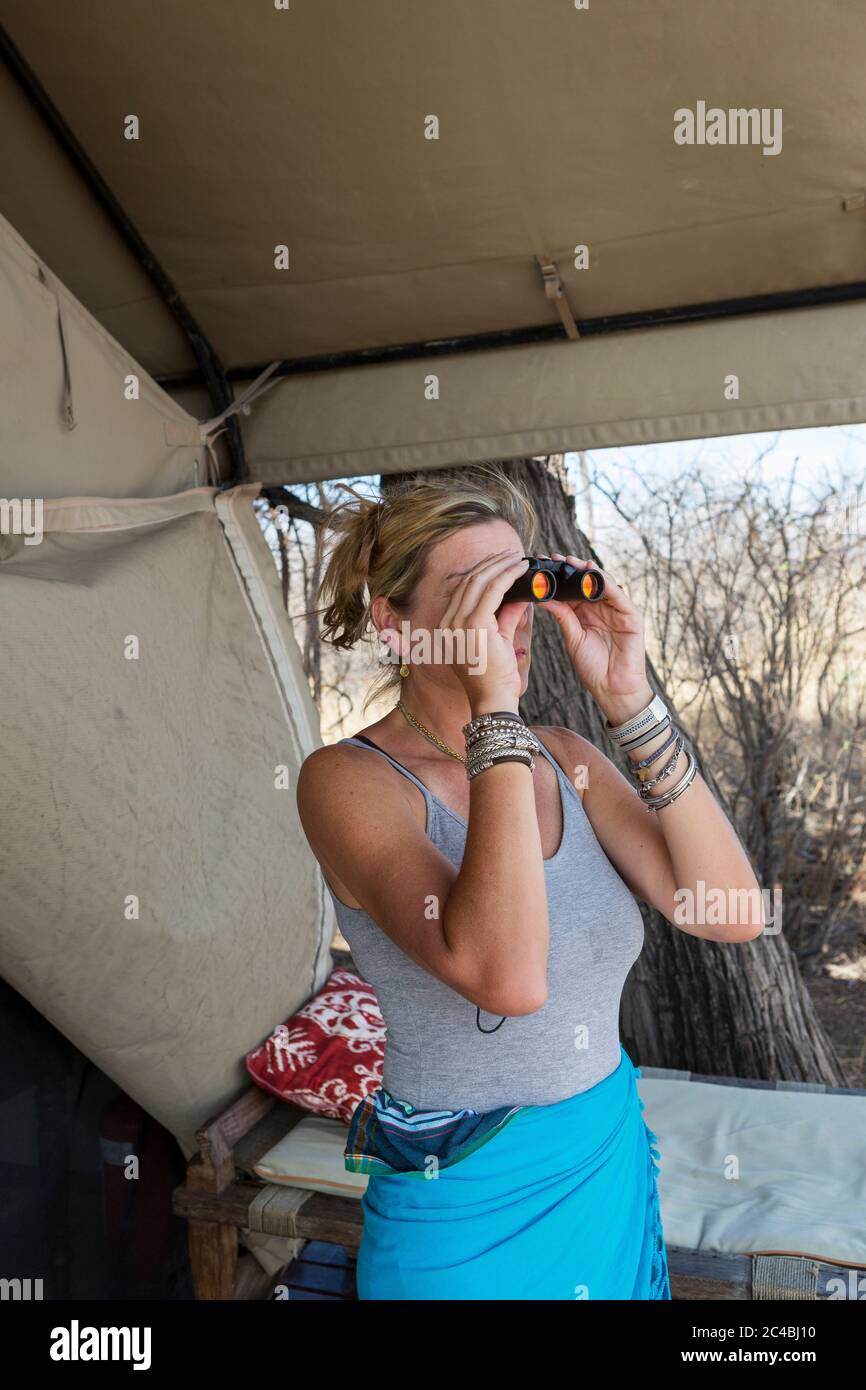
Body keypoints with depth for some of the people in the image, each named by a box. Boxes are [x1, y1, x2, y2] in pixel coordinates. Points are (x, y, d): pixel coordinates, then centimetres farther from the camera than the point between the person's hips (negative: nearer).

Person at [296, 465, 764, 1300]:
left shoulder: (567, 760, -3)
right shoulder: (349, 779, -20)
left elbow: (730, 915, -13)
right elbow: (507, 977, -35)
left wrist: (628, 701, -18)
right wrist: (494, 707, -33)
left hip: (614, 1161, 5)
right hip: (467, 1200, -5)